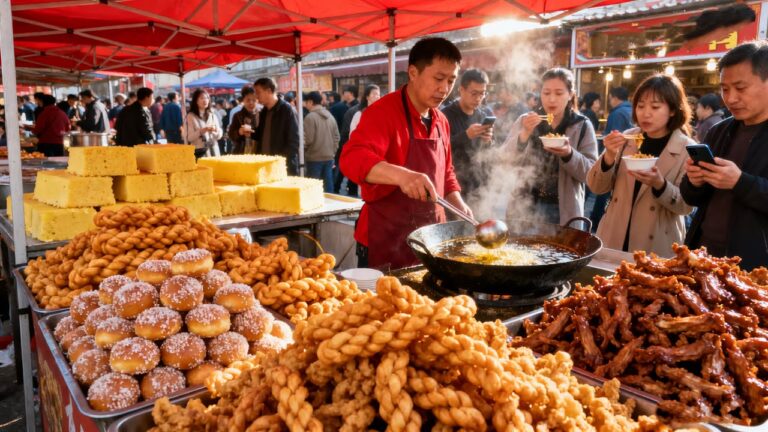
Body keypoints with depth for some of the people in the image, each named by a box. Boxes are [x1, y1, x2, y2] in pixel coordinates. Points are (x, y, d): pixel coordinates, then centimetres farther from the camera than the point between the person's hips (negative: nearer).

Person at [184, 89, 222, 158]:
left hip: (213, 151, 4)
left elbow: (219, 136, 11)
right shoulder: (191, 116, -1)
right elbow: (189, 137, -8)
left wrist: (215, 130, -10)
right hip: (199, 153, -4)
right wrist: (202, 131, -19)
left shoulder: (212, 115, 11)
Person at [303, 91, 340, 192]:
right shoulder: (330, 116, 8)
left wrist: (303, 150, 5)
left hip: (315, 158, -6)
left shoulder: (310, 117, -12)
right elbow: (336, 137, 9)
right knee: (328, 184, 10)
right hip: (329, 157, 6)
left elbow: (308, 139, -13)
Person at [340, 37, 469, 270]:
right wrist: (401, 174, -47)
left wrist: (458, 204, 4)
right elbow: (352, 158, -31)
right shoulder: (384, 111, -15)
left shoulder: (441, 121, 9)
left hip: (430, 238, 7)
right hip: (384, 242, -7)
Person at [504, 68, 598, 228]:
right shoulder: (525, 121, 4)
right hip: (524, 207, 1)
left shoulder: (582, 126, 0)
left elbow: (591, 172, -5)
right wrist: (524, 134, -20)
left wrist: (569, 155, -22)